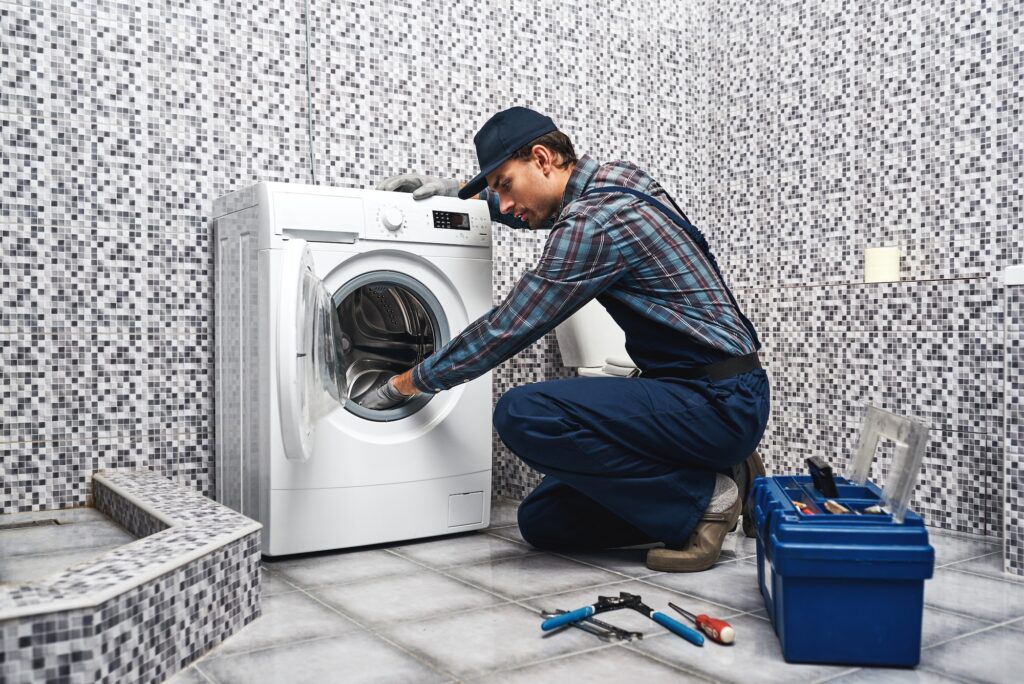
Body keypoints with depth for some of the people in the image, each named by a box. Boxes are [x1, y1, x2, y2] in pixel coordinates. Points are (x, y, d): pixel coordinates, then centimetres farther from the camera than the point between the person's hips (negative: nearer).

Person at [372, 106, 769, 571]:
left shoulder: (592, 222, -19)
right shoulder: (615, 177, 10)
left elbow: (507, 330, -14)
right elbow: (534, 206, 33)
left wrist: (408, 382, -2)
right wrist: (459, 190, 23)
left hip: (721, 402, -9)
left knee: (522, 414, -26)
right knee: (540, 522, 6)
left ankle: (703, 497, -11)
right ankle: (718, 478, 9)